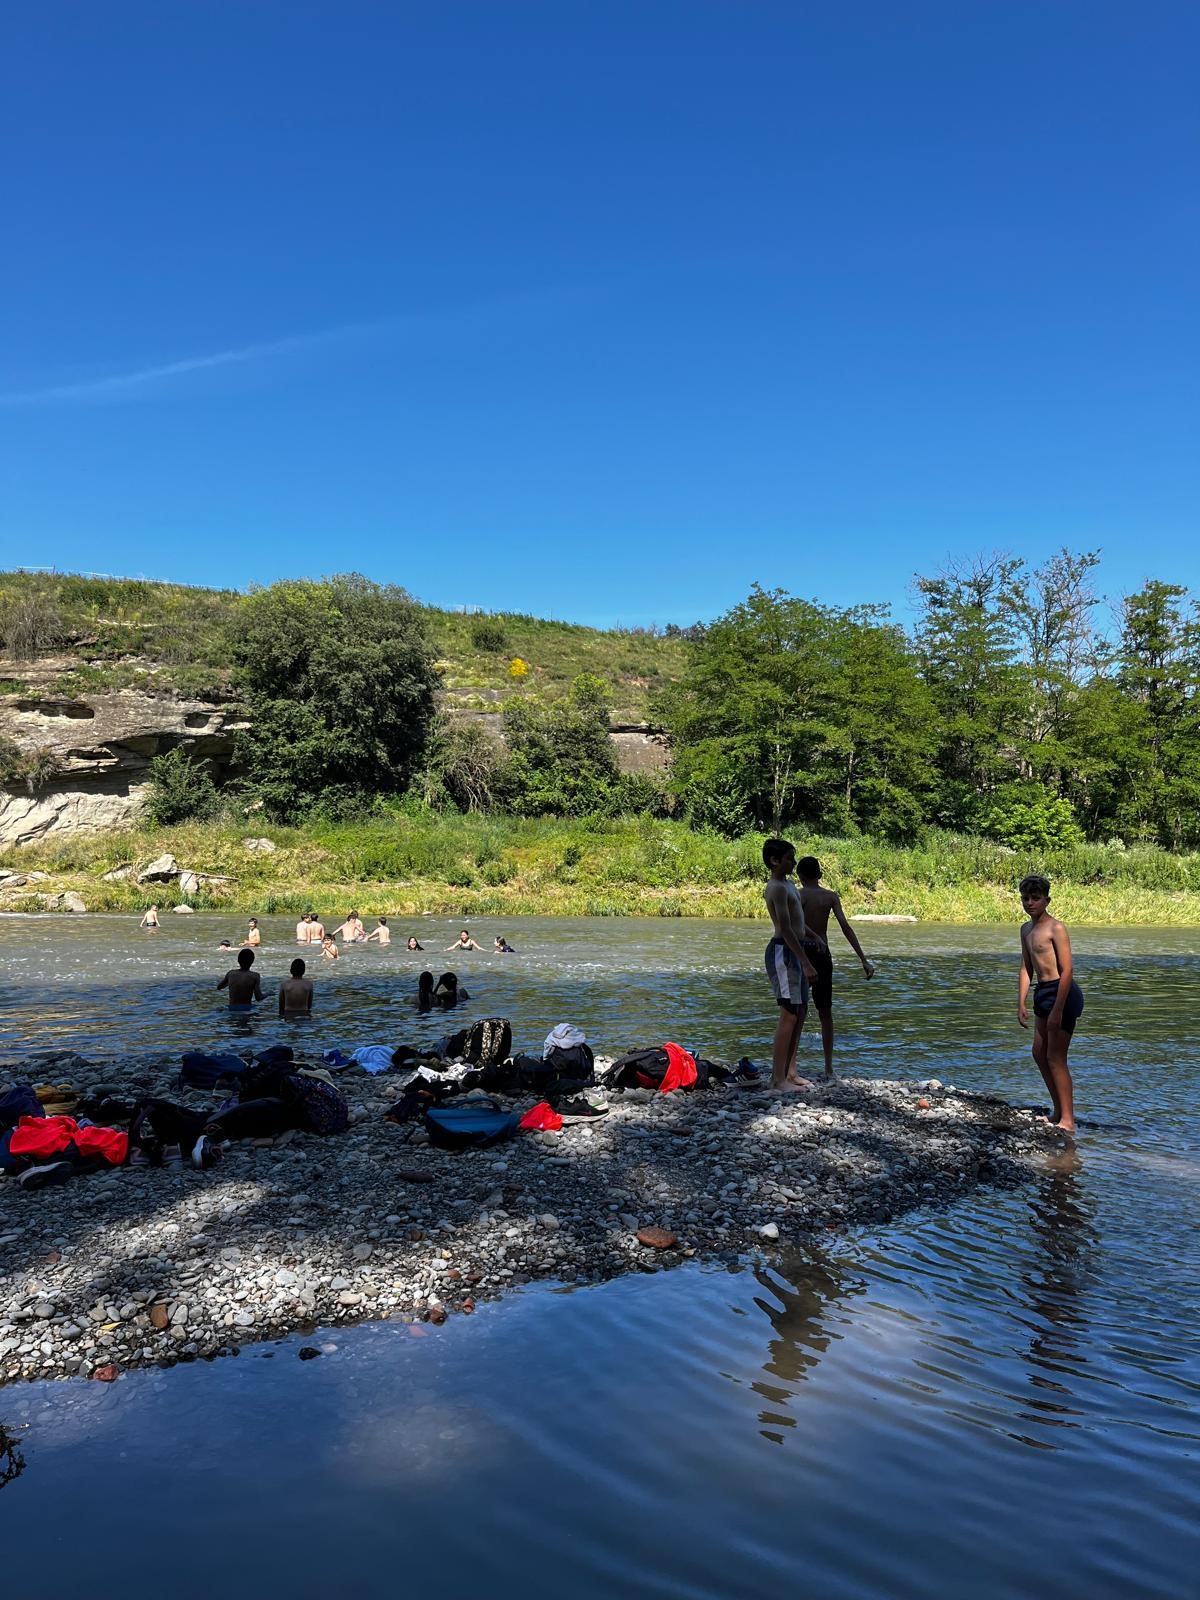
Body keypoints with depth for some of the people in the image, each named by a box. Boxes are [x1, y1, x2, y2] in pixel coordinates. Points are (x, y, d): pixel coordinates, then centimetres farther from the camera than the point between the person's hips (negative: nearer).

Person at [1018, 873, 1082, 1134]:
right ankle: (1059, 1111, 28)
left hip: (1062, 993, -9)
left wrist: (1057, 1011, -21)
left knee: (1055, 1058, -6)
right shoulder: (1026, 929, 13)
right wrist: (1021, 1004, 11)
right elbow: (1026, 968, 16)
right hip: (1042, 993, 10)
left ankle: (1068, 1120, 2)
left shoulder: (1056, 928, -14)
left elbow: (1067, 970, -18)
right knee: (1039, 1054, 15)